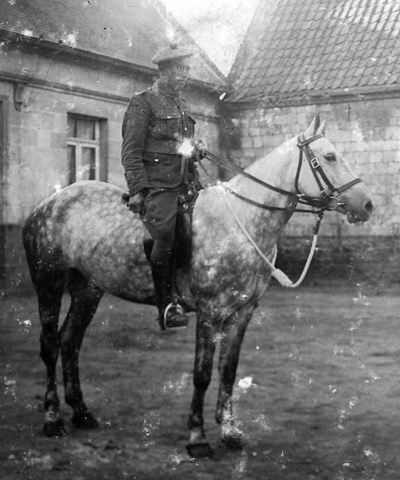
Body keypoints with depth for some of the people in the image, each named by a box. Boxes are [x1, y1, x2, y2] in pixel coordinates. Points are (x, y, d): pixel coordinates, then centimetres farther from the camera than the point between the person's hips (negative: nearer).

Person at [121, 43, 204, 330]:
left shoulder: (183, 107, 23)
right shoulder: (143, 104, 1)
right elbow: (131, 151, -6)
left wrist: (197, 150, 10)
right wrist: (138, 188, -15)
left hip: (184, 185, 7)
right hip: (156, 184, -7)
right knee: (165, 236, -18)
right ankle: (166, 306, -15)